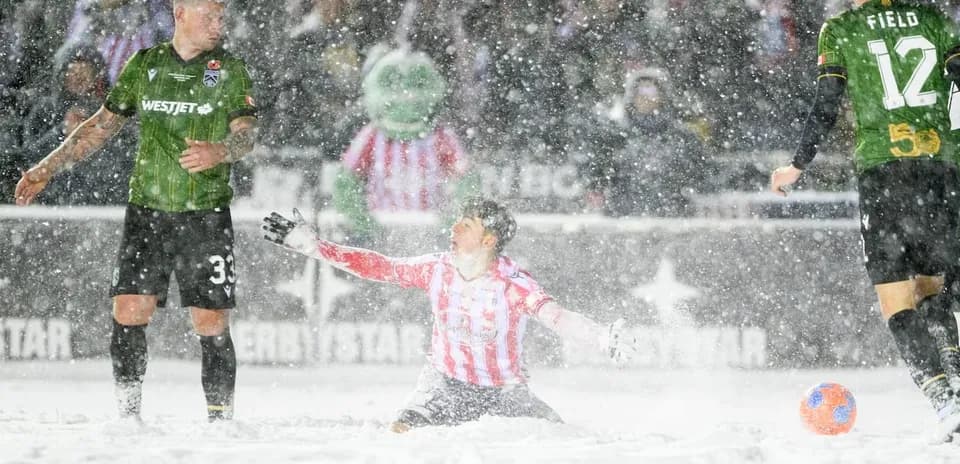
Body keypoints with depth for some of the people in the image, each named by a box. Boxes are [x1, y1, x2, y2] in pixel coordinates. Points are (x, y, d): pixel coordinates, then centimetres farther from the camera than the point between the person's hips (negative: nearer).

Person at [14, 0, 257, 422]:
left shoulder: (230, 70, 2)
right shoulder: (144, 65, 9)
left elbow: (246, 134, -6)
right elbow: (104, 123, 17)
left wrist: (218, 152, -29)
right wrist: (47, 168, 14)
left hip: (206, 214, -2)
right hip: (147, 209, 2)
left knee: (212, 325, -5)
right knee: (129, 312, -8)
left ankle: (220, 419, 7)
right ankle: (128, 416, -1)